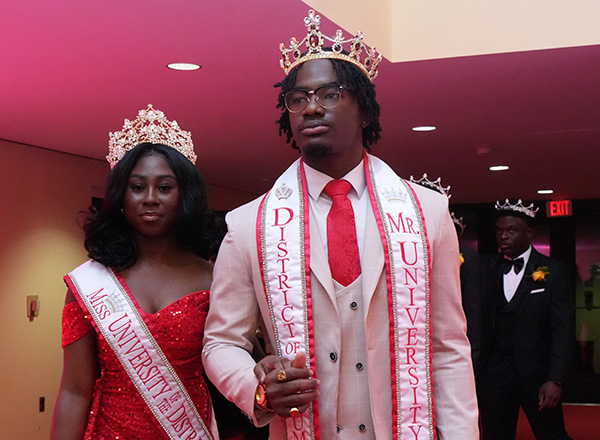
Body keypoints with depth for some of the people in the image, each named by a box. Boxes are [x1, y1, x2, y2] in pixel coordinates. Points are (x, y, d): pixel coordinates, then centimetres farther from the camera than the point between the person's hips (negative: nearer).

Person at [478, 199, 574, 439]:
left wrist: (555, 380, -12)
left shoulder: (553, 271, 0)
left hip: (536, 374, -2)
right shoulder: (487, 268, 6)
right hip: (494, 375, 2)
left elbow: (563, 329, -4)